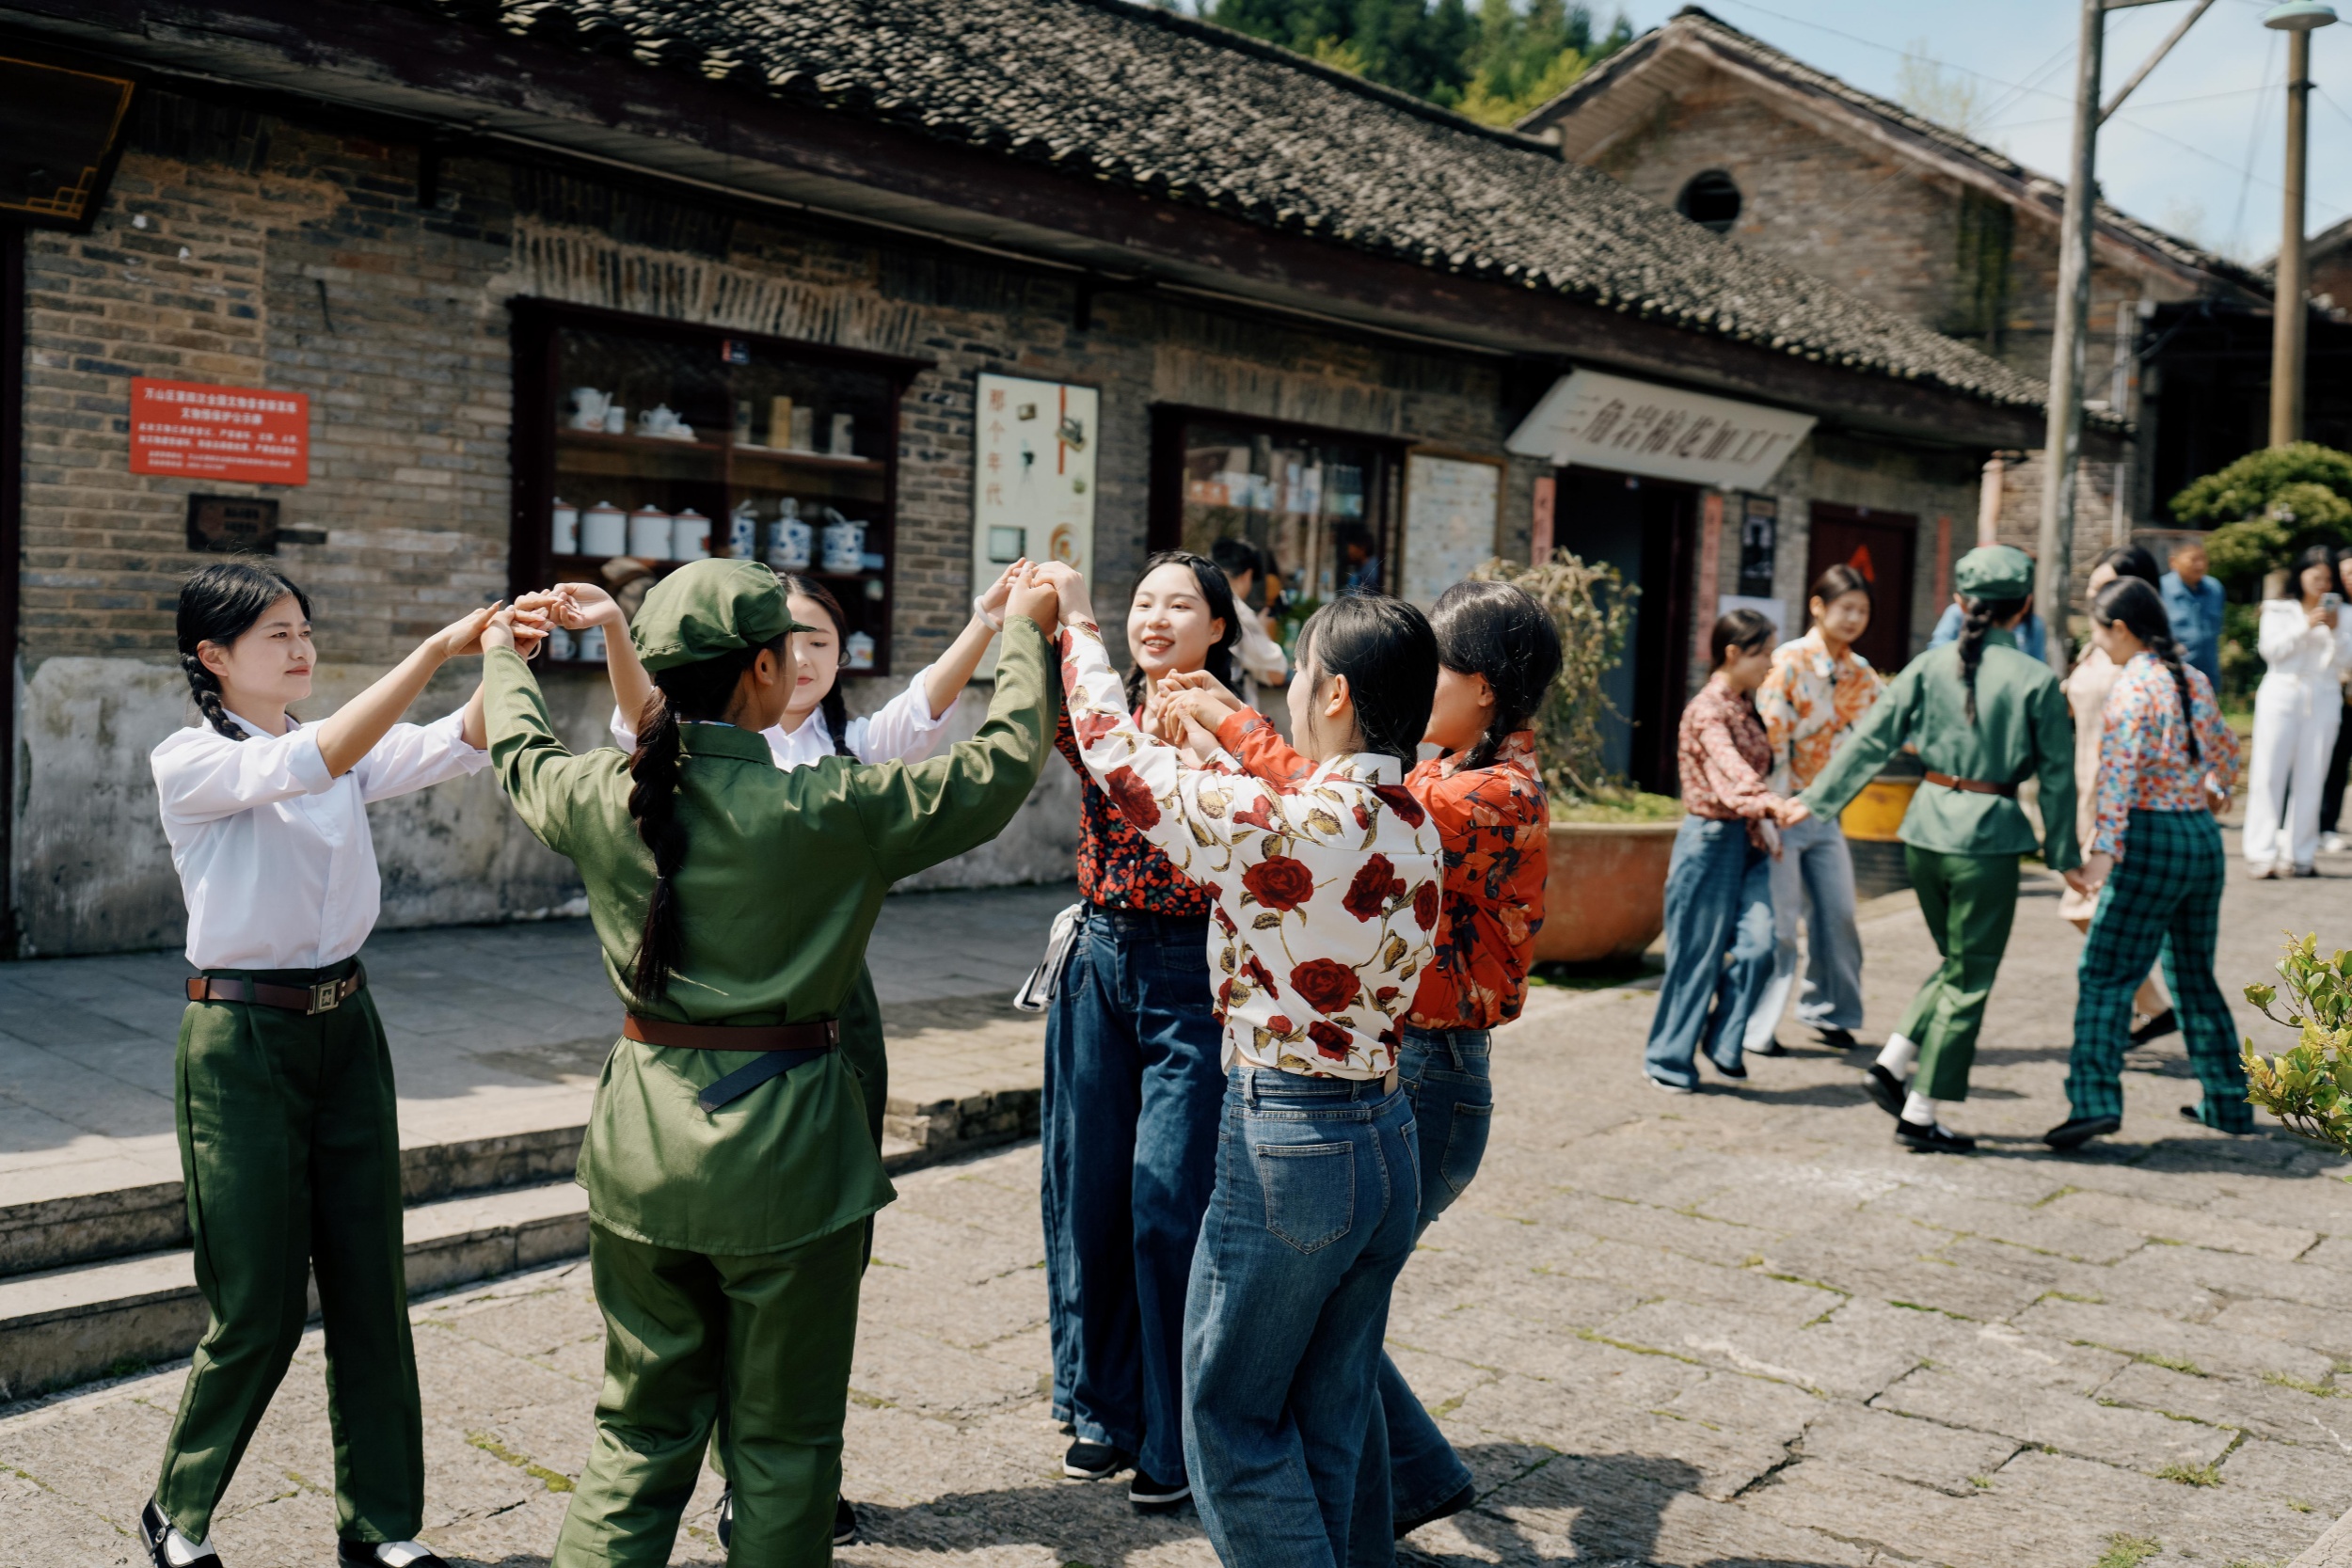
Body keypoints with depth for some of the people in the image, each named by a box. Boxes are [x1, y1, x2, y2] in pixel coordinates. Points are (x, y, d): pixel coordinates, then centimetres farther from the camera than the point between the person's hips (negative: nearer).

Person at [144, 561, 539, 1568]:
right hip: (242, 1040, -6)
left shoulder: (342, 753, 8)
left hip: (345, 1027, 6)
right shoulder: (189, 761, -9)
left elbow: (458, 747, -7)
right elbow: (313, 761, -28)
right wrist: (439, 647, -34)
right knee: (259, 1305, 1)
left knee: (371, 1286, 8)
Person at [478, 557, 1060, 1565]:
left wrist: (502, 656, 40)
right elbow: (1003, 764, -6)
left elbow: (521, 758, 20)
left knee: (643, 1421, 19)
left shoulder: (604, 794, -4)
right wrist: (1025, 632, 11)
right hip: (784, 1148, -4)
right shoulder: (832, 808, -16)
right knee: (782, 1438, 11)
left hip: (643, 1141, 4)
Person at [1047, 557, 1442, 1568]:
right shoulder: (1416, 829, 3)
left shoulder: (1271, 822, -19)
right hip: (1388, 1141, 8)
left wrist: (1075, 624, 10)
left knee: (1233, 1417, 8)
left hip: (1283, 1140, -7)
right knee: (1338, 1418, 19)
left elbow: (1115, 754, -6)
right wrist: (1207, 747, 30)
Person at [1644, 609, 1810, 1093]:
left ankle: (1722, 1043, 10)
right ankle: (1669, 1058, 14)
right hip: (1711, 839, -7)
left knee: (1757, 944, -6)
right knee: (1698, 954, 0)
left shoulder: (1746, 706, 12)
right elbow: (1730, 769, -32)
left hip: (1749, 840, 7)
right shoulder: (1706, 710, -15)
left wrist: (1767, 826, 9)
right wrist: (1776, 804, -48)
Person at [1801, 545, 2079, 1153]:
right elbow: (2057, 775, -2)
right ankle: (1920, 1115, 9)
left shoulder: (1930, 667, 1)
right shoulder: (2035, 680, -6)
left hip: (1926, 826, 4)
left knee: (1956, 964, 23)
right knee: (1968, 979, 6)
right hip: (1988, 835, -4)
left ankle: (1892, 1063, 13)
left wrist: (1814, 801, 7)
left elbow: (1870, 741, 1)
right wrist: (2064, 854, 6)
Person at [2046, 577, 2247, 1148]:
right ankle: (2228, 1103, 26)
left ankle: (2095, 1100, -20)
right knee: (2194, 974, 19)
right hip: (2204, 837, 8)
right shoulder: (2193, 679, 11)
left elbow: (2119, 773, -22)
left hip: (2153, 838, -8)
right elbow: (2225, 749, 27)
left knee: (2105, 975, -8)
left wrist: (2104, 851, -30)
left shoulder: (2132, 684, -11)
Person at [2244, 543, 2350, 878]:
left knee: (2310, 778, 0)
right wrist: (2305, 626, -13)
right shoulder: (2278, 610, 9)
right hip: (2281, 692, -2)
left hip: (2323, 698, 2)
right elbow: (2270, 649, -5)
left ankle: (2298, 854, 5)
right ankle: (2262, 854, -8)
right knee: (2270, 774, -7)